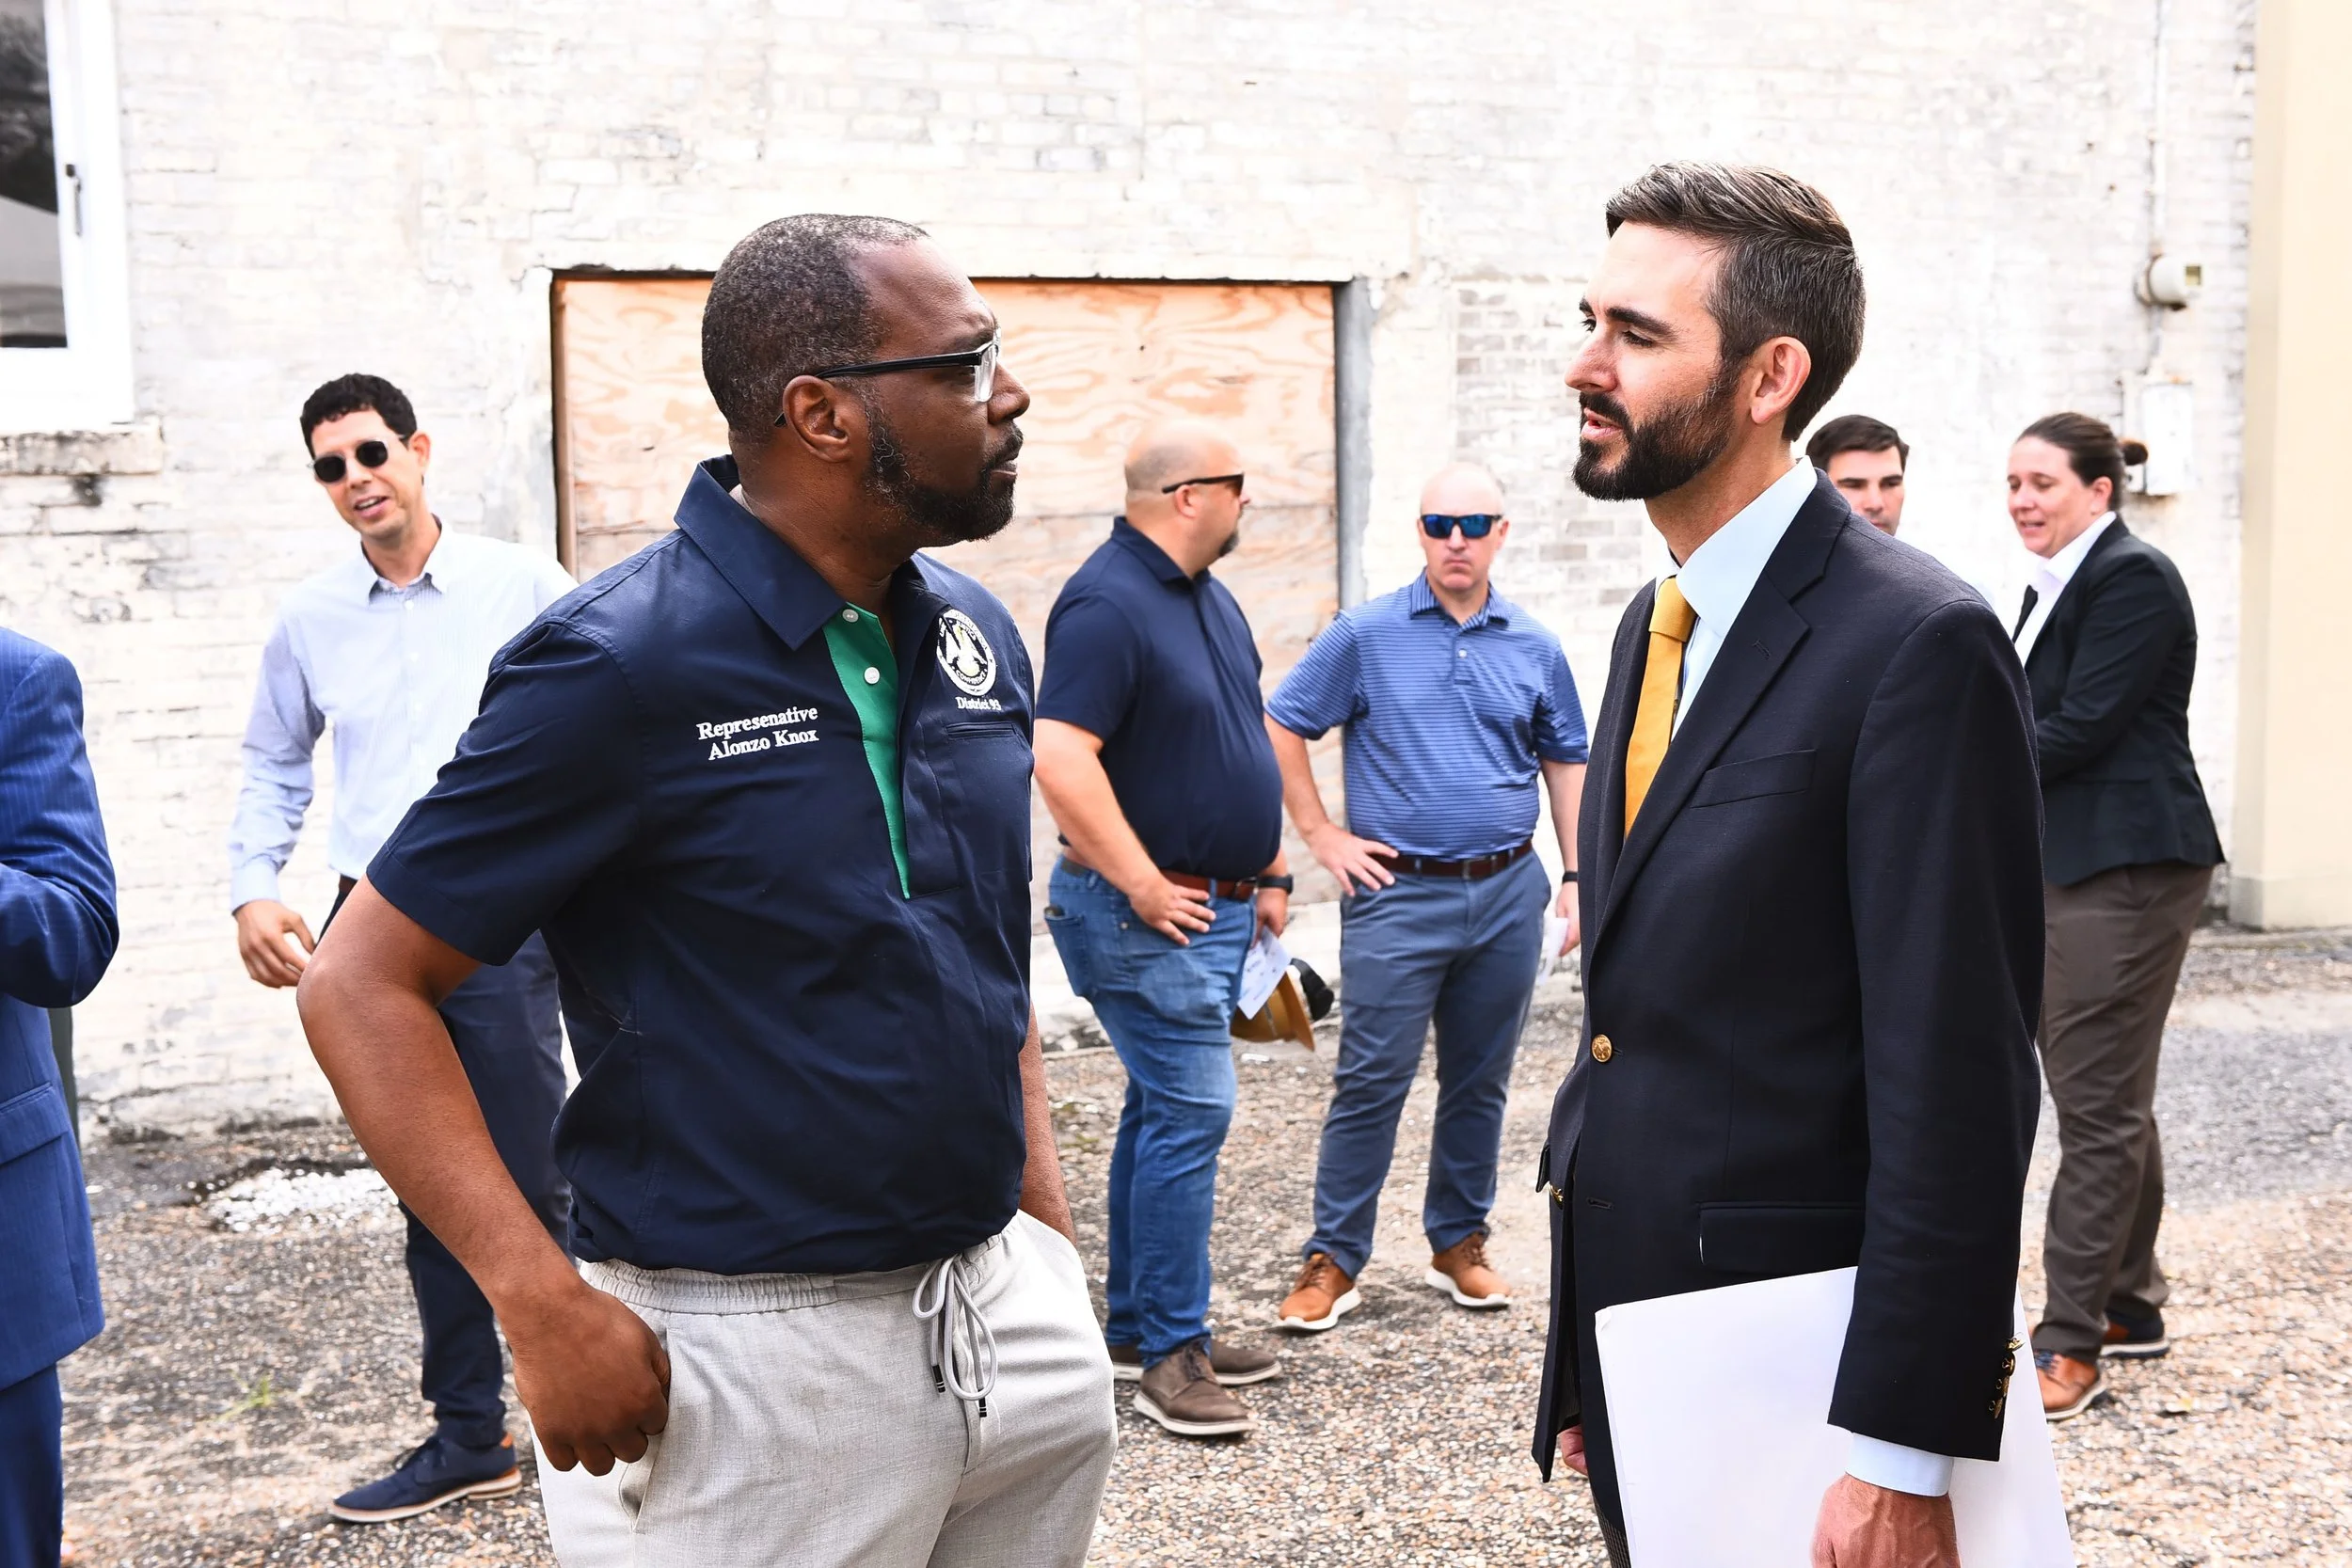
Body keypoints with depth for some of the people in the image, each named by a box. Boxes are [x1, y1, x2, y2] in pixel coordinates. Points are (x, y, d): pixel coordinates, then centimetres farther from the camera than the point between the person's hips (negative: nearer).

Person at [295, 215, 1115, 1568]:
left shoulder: (978, 637, 5)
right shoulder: (624, 667, -15)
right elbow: (365, 987, -13)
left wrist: (1049, 1231, 11)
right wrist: (552, 1314, -19)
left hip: (1010, 1308, 6)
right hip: (753, 1355, -6)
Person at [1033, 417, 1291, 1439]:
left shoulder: (1207, 597, 14)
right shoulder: (1107, 604, -17)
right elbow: (1060, 758, -26)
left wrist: (1268, 873, 21)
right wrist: (1144, 886, -23)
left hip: (1217, 906, 10)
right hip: (1150, 915, -10)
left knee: (1165, 1109, 14)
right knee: (1192, 1110, -9)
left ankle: (1137, 1327, 24)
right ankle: (1171, 1354, 0)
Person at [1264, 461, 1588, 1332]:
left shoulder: (1534, 648, 7)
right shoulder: (1365, 636, -2)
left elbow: (1566, 762, 14)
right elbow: (1280, 726, 3)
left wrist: (1576, 877, 8)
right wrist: (1321, 835, -2)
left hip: (1508, 892, 3)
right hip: (1398, 894, -3)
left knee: (1480, 1080, 12)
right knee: (1370, 1081, -3)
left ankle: (1460, 1243, 25)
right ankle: (1334, 1260, 7)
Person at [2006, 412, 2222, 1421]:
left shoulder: (2133, 577, -12)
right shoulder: (2057, 584, 17)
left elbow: (2082, 727, -18)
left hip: (2128, 871, -10)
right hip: (2071, 867, 10)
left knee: (2099, 1105, -7)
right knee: (2107, 1098, 15)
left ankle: (2070, 1344, -2)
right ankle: (2131, 1307, 26)